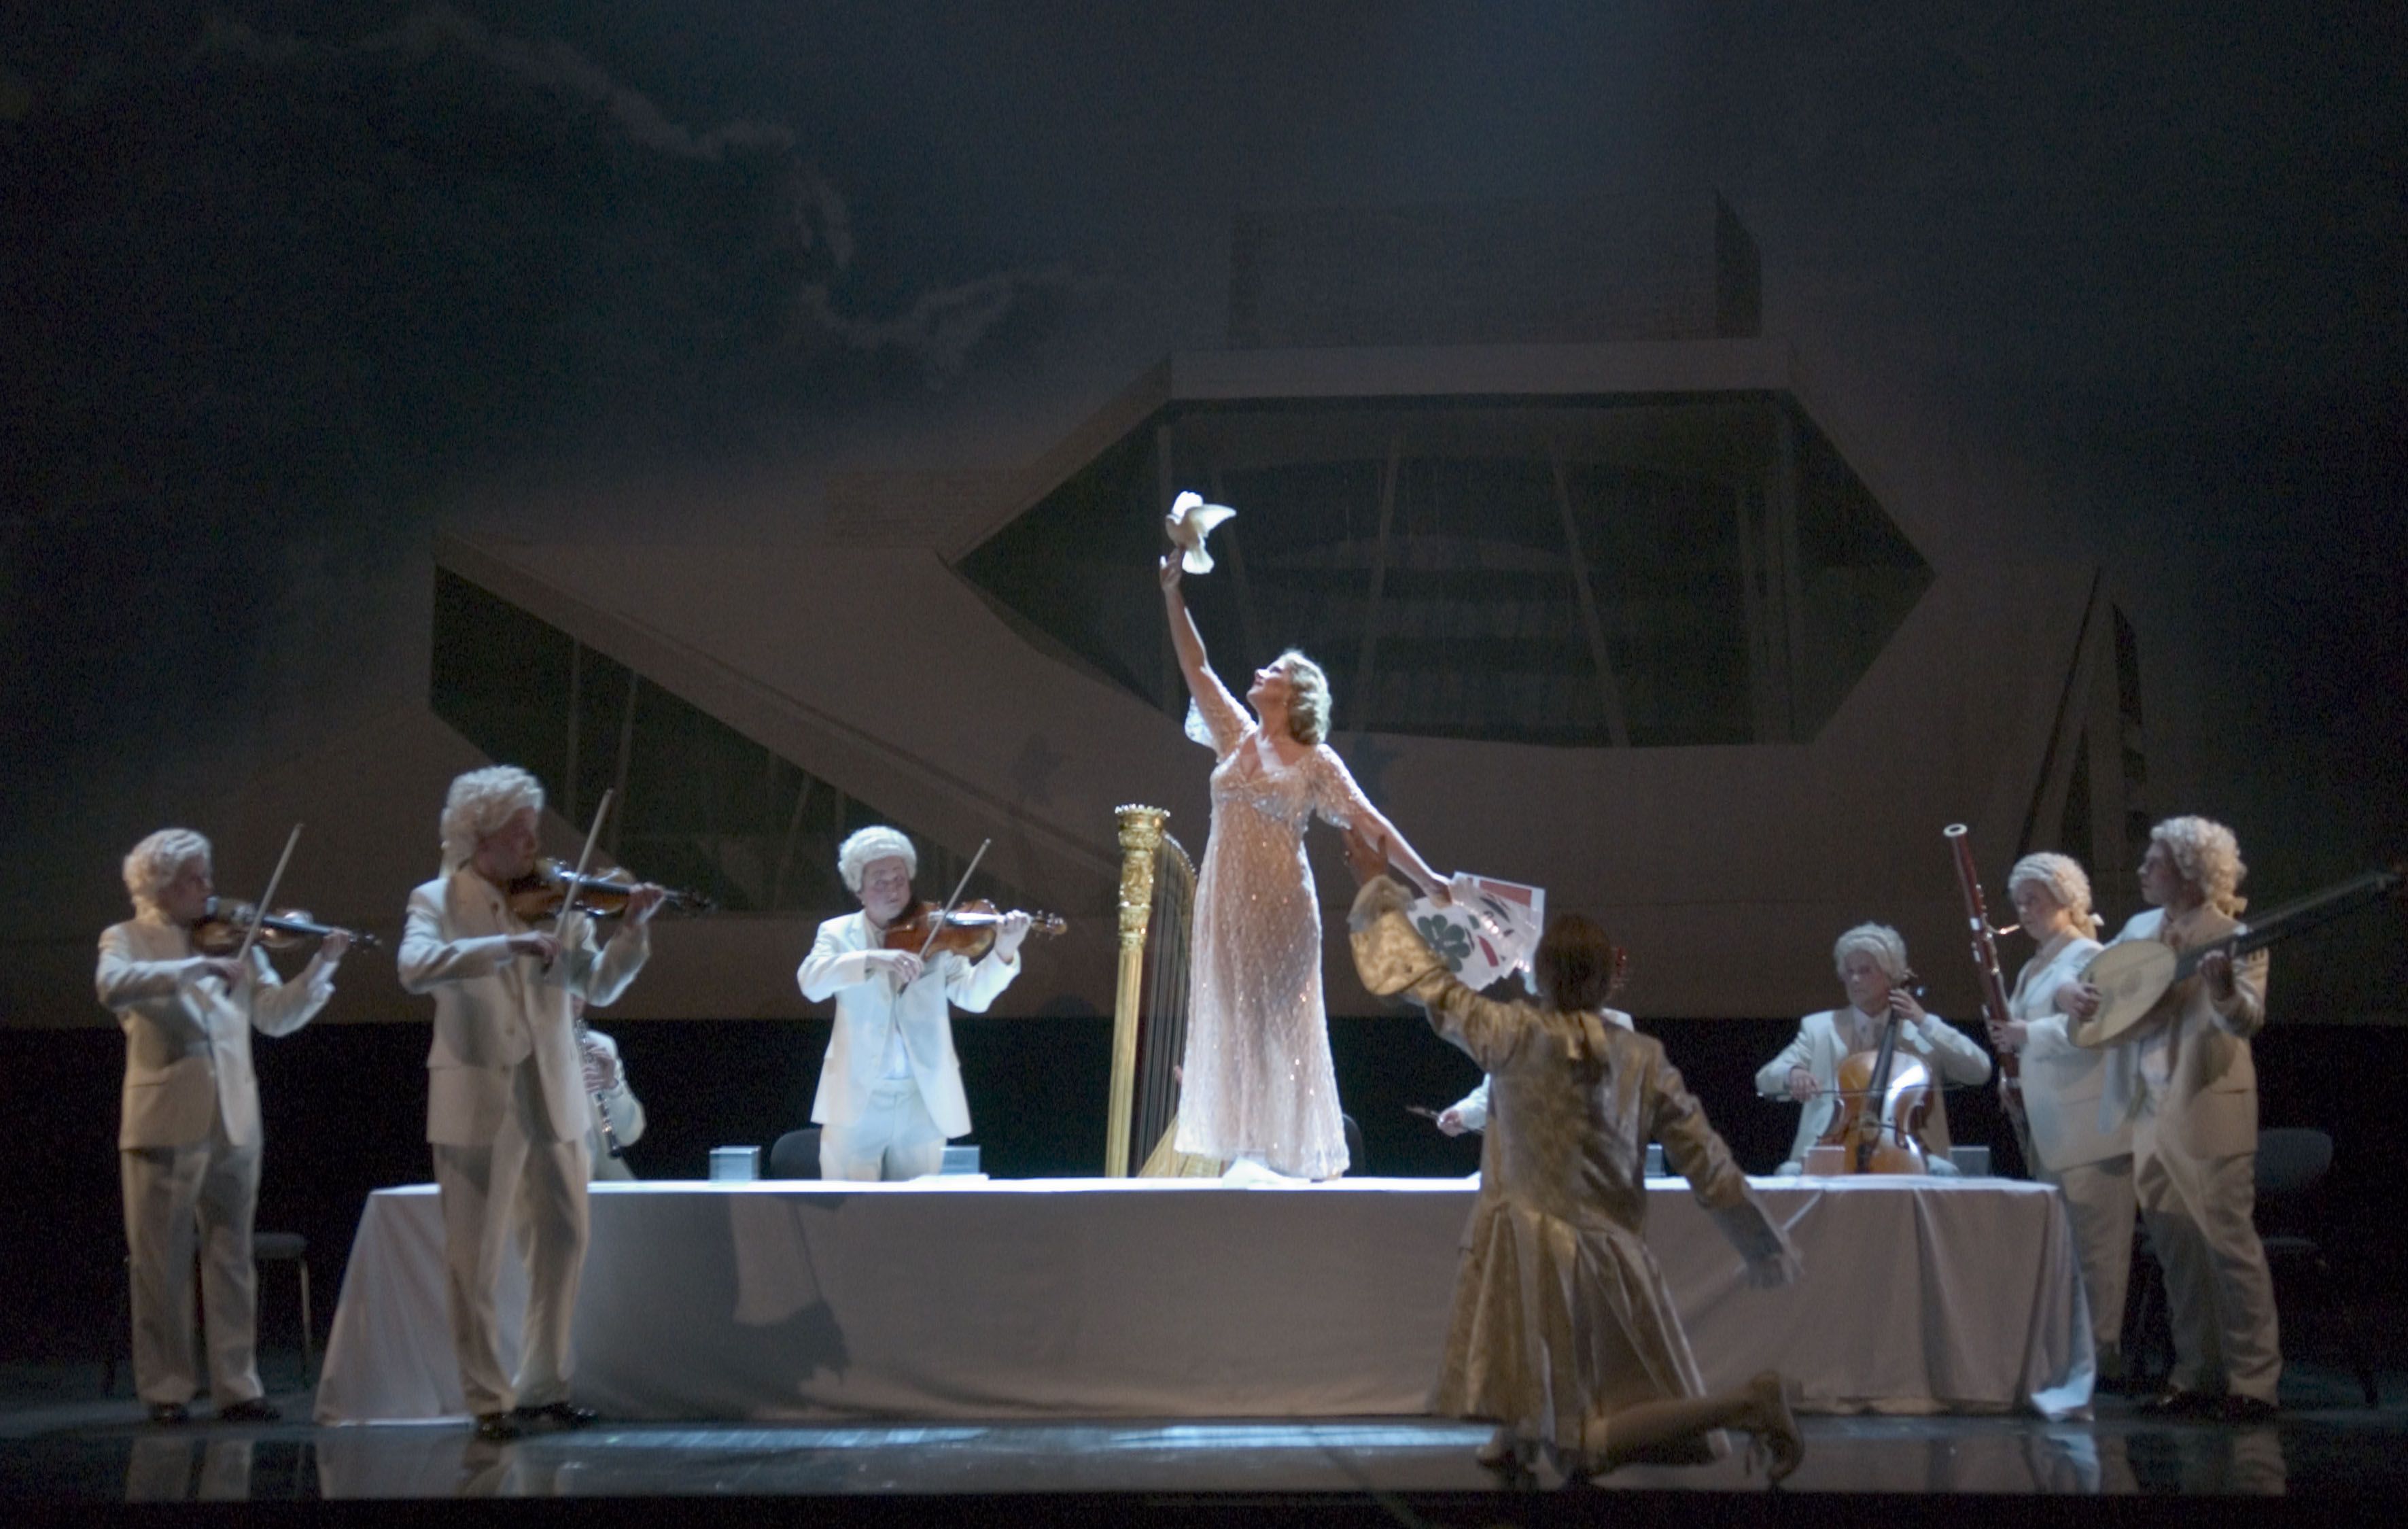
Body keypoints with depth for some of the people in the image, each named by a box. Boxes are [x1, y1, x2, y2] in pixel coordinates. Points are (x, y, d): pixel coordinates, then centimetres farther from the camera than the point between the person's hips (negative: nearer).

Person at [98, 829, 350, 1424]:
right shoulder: (126, 939, 1)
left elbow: (276, 1017, 5)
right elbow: (113, 985, -22)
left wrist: (321, 968, -10)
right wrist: (195, 967, -29)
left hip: (233, 1124, 3)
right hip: (164, 1123, -3)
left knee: (232, 1260, 6)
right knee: (161, 1263, 3)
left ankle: (237, 1386, 10)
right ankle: (166, 1388, 12)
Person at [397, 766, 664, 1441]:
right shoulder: (438, 902, -3)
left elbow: (597, 986, 1)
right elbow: (415, 968, -23)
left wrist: (632, 930, -15)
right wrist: (508, 945, -31)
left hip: (552, 1096, 4)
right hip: (477, 1098, -4)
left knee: (564, 1242, 9)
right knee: (474, 1257, 1)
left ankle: (543, 1387, 22)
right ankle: (490, 1399, 12)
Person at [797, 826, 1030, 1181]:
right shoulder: (838, 934, 5)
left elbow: (973, 996, -7)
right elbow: (811, 982, -15)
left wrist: (1003, 953, -26)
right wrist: (872, 960, -30)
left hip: (924, 1103, 1)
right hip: (856, 1102, -1)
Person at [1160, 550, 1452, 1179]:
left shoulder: (1316, 762, 0)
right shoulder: (1236, 738, 12)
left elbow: (1369, 824, -5)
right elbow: (1195, 667, 13)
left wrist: (1426, 879, -13)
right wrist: (1173, 595, 8)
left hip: (1280, 908, -4)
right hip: (1226, 905, 4)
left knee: (1282, 1026, 0)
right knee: (1227, 1025, 3)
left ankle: (1297, 1150, 5)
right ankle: (1233, 1143, 8)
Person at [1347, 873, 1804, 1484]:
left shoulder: (1517, 1037, -9)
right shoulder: (1643, 1057, 2)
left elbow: (1433, 989, 1)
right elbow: (1707, 1162, 4)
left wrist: (1384, 914, 18)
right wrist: (1766, 1247, 16)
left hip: (1542, 1254, -4)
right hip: (1615, 1257, 4)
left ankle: (1747, 1404, -14)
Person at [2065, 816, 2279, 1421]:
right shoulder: (2141, 929, 12)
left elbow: (2248, 1019, -18)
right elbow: (2091, 976, 20)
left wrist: (2225, 991, -39)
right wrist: (2074, 993, -3)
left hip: (2207, 1110, -7)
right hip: (2148, 1110, 7)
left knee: (2227, 1240, -7)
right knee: (2174, 1246, 11)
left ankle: (2252, 1381, -3)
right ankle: (2197, 1376, 18)